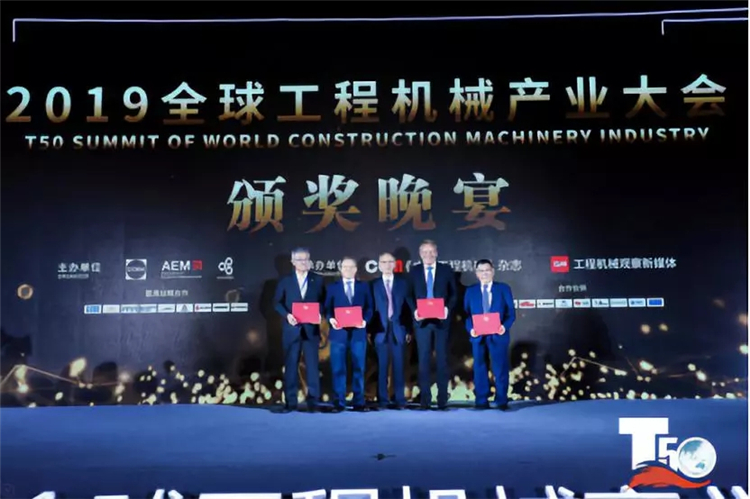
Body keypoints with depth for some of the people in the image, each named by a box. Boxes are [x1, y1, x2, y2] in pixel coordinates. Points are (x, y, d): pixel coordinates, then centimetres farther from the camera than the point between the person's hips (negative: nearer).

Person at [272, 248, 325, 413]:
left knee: (312, 364, 0)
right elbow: (277, 302, 4)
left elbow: (323, 301, 6)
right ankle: (290, 402, 8)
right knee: (291, 365, 3)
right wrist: (287, 315, -13)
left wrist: (319, 313, -13)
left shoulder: (318, 280, 9)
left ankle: (313, 401, 6)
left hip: (311, 328, 0)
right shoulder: (285, 281, 8)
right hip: (291, 328, 0)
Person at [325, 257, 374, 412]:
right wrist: (331, 319, -14)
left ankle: (359, 402, 10)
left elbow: (369, 307, 6)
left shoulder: (364, 286, 12)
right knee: (338, 368, 0)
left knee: (359, 368, 4)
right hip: (339, 332, 0)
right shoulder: (332, 287, 11)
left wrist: (365, 320, -12)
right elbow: (328, 308, 6)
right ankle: (339, 403, 6)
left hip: (358, 332, 1)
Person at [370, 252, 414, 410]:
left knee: (399, 366, 2)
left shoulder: (403, 283, 11)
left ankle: (400, 400, 7)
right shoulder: (374, 284, 8)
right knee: (382, 366, 1)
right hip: (381, 330, -1)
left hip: (398, 329, 1)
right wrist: (370, 329, -6)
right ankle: (383, 400, 6)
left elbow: (409, 306, 7)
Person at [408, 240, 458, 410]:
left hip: (441, 320, 0)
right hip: (422, 320, 1)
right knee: (423, 359, 2)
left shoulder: (446, 270, 6)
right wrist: (414, 310, -11)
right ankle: (425, 398, 9)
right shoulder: (414, 271, 7)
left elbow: (454, 293, 5)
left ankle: (442, 399, 10)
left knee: (442, 359, 4)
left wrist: (448, 308, -11)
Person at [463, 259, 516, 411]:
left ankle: (502, 401, 11)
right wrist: (470, 328, -13)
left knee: (500, 368, 2)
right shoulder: (470, 291, 10)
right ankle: (482, 401, 13)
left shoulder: (503, 288, 6)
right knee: (479, 368, 5)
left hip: (498, 335, -1)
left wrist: (505, 326, -17)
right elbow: (466, 313, 5)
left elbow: (511, 312, 1)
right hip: (478, 335, 2)